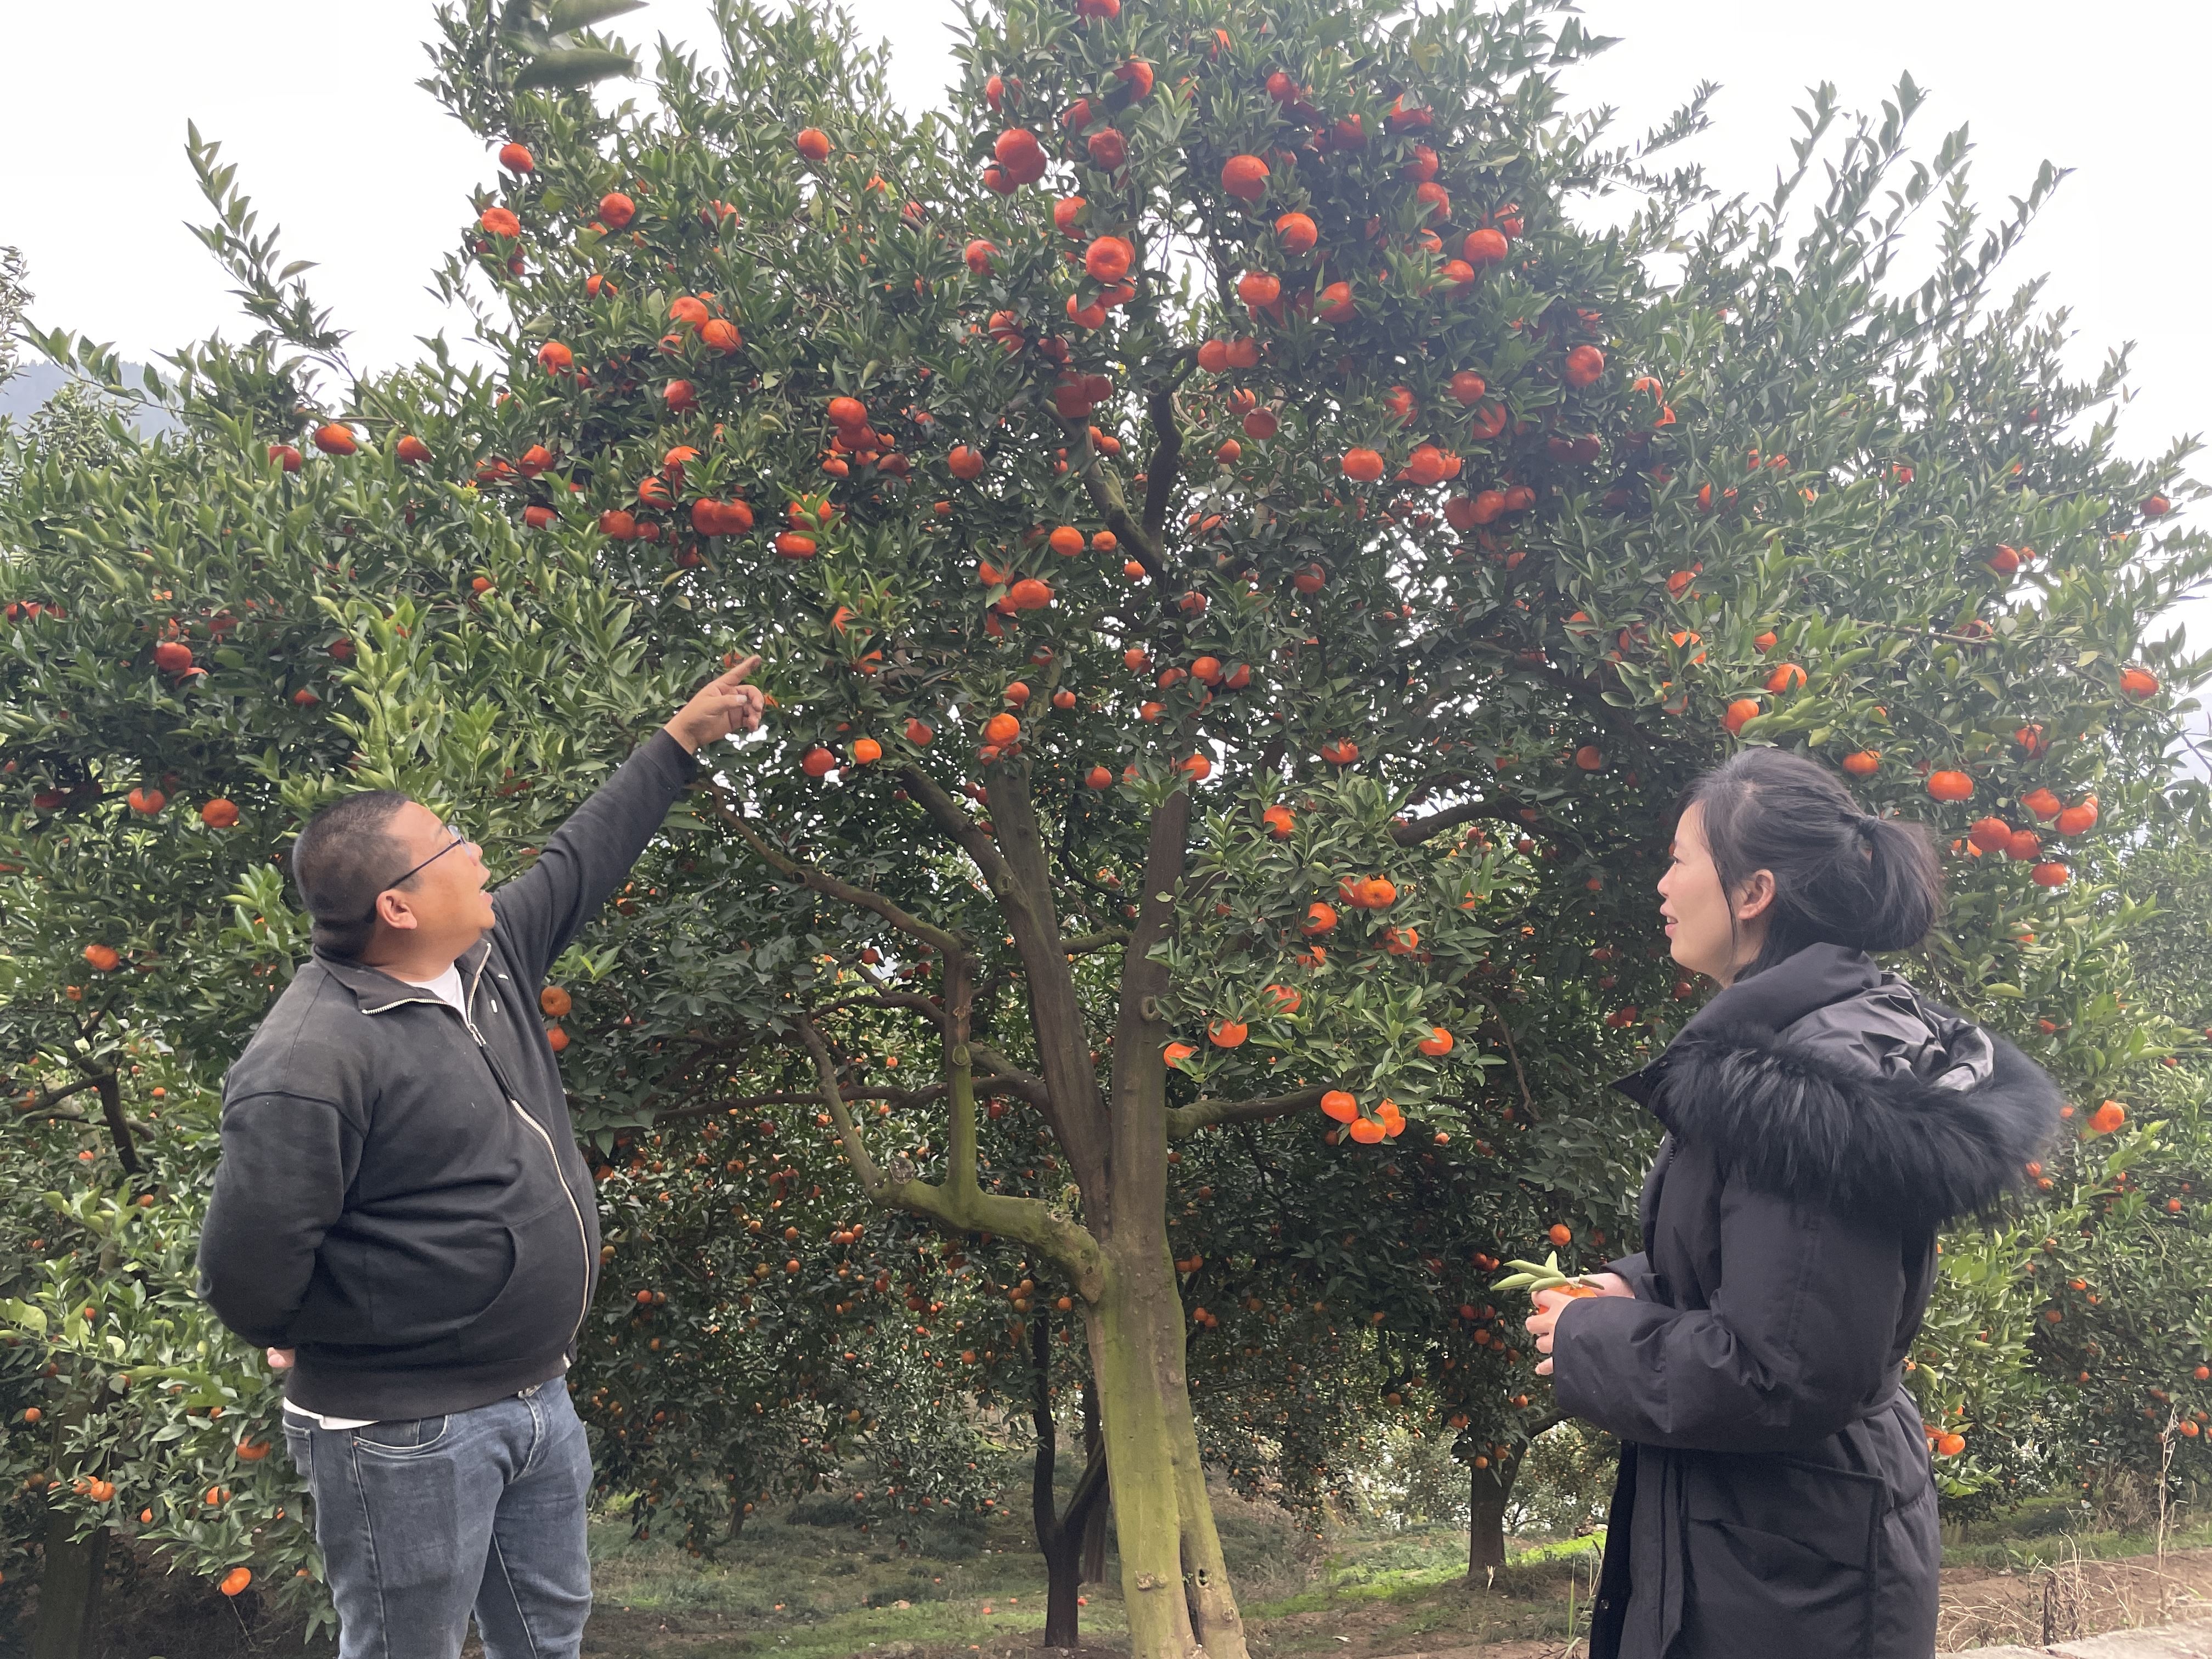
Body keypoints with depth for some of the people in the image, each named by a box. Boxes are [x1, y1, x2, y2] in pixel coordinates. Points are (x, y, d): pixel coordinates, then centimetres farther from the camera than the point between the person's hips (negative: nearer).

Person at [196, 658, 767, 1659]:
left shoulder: (489, 956, 3)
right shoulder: (311, 1062, -25)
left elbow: (582, 860, 18)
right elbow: (248, 1270, -23)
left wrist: (681, 742, 22)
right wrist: (334, 1347, -4)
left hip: (537, 1401, 9)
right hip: (407, 1440, -9)